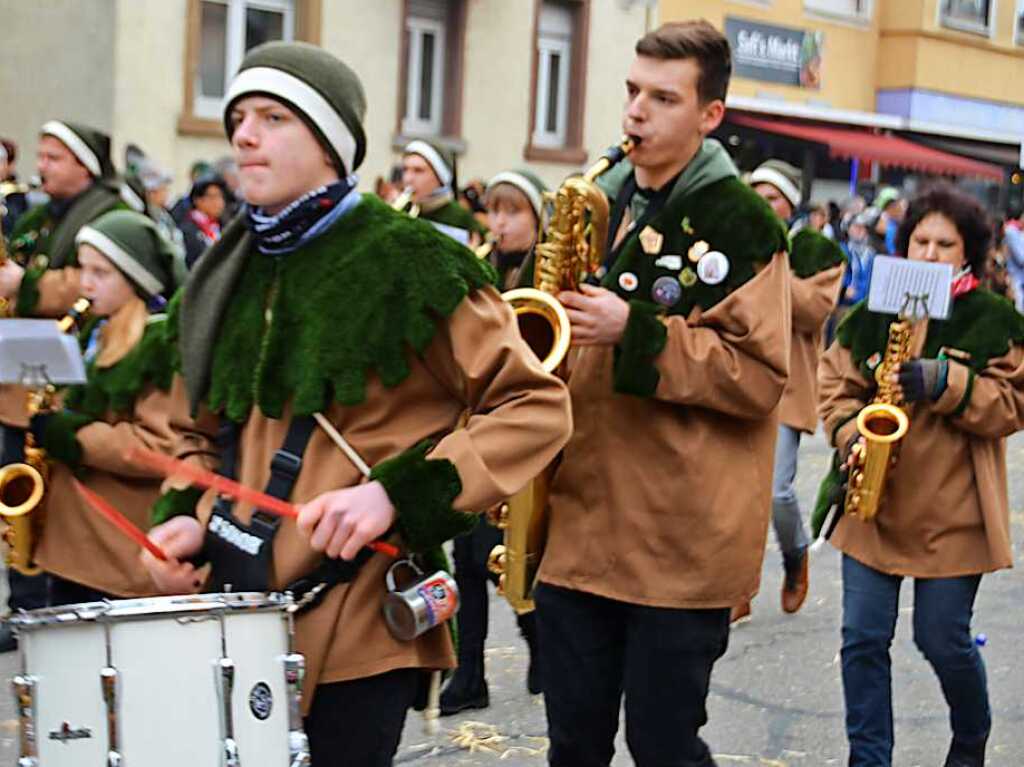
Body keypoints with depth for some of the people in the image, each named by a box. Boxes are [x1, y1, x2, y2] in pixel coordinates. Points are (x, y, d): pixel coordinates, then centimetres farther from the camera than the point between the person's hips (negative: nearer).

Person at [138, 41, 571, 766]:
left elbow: (535, 405, -11)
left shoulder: (407, 262, -9)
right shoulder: (227, 275, 11)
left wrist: (397, 492, -22)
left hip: (358, 619, -6)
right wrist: (188, 516, 2)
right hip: (238, 604, 6)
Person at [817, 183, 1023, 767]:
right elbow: (836, 383, 10)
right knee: (864, 638, 2)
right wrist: (851, 431, -9)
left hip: (953, 510, -3)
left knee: (943, 640, 5)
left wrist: (944, 383, -21)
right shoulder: (873, 313, 6)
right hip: (874, 502, 3)